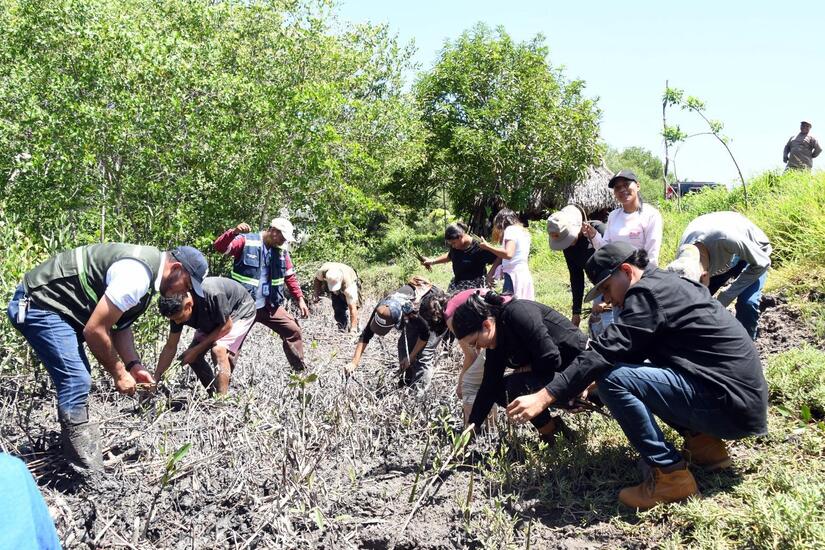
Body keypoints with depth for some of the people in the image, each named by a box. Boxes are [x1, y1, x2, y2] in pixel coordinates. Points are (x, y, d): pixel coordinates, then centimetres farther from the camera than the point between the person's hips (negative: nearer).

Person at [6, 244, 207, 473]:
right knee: (77, 381, -16)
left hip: (52, 303, 11)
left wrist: (133, 365, 2)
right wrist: (119, 373, -10)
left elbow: (120, 324, 14)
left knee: (77, 379, 19)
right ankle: (89, 474, -12)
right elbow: (95, 330, -23)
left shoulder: (147, 270, 7)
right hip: (37, 305, -11)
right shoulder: (136, 276, -26)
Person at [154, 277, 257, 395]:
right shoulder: (177, 308, -20)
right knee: (192, 357, -4)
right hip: (214, 319, 7)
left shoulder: (212, 295, -41)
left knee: (218, 349, -27)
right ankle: (213, 395, 13)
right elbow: (170, 347, -9)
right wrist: (155, 379, -12)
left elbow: (226, 326, -25)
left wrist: (197, 349, -23)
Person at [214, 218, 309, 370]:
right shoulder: (246, 241, -8)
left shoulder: (282, 251, 8)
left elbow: (290, 277, 17)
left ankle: (301, 371, 18)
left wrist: (300, 299, 10)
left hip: (271, 305, 5)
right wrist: (233, 232, -37)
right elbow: (219, 247, -19)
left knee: (293, 330, 4)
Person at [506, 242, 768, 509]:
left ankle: (671, 474, -9)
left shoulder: (649, 291, -14)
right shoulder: (667, 285, 15)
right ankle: (703, 442, 15)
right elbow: (624, 351, 21)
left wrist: (544, 397, -20)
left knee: (614, 379, -19)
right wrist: (594, 379, 13)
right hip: (740, 398, 10)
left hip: (731, 405, -10)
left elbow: (605, 351, -21)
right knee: (629, 368, 20)